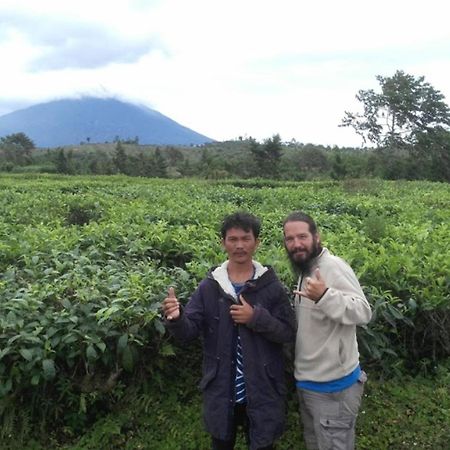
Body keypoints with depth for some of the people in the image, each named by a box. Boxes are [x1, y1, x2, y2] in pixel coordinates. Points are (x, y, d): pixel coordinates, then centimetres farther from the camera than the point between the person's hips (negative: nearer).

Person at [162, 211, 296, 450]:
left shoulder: (271, 286, -7)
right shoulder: (209, 286, -5)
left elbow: (288, 333, -8)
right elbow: (189, 332, -10)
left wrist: (256, 318, -21)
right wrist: (176, 318, -31)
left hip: (262, 392, -1)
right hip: (220, 391, 1)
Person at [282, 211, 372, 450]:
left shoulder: (333, 266, -19)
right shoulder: (304, 271, 9)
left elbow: (363, 312, -29)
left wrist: (324, 296, -42)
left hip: (332, 386, -9)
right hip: (306, 381, 9)